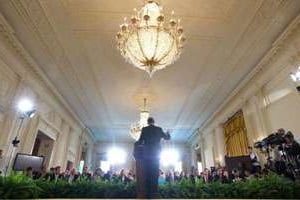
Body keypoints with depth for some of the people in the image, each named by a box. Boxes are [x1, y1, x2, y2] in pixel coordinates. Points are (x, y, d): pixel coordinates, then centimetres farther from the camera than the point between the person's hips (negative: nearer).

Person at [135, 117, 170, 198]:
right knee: (155, 172, 4)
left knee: (148, 173, 1)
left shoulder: (144, 129, 0)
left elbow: (141, 141, -2)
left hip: (147, 153, -1)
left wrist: (136, 143, 20)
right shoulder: (159, 129, 5)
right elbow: (167, 137, 15)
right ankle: (155, 192, 2)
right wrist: (168, 133, 36)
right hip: (156, 153, 2)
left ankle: (148, 192, -1)